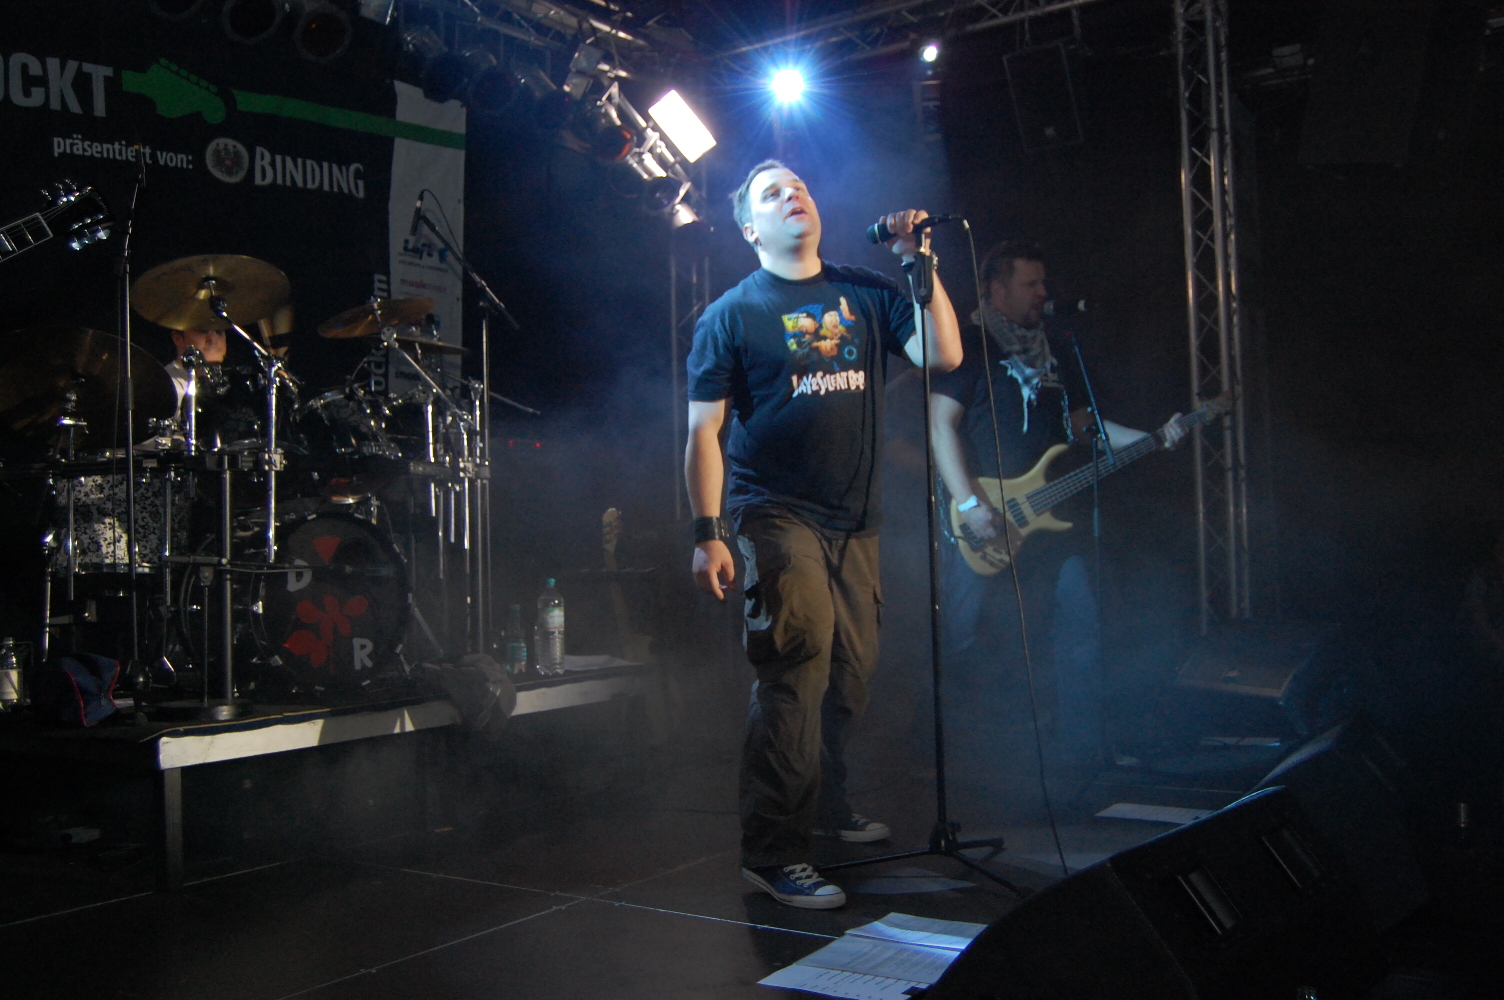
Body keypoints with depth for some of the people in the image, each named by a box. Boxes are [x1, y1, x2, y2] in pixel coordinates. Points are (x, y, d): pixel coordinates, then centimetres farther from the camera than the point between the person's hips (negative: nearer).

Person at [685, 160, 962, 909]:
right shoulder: (732, 313, 0)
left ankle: (825, 805, 35)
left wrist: (919, 263, -2)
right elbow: (704, 432, -4)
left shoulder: (865, 294, 12)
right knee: (797, 668, -14)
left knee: (850, 675, 13)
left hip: (855, 519, 5)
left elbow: (943, 355, 1)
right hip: (777, 516, -5)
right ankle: (773, 853, -6)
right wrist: (708, 532, -12)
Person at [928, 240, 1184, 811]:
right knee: (979, 656, -3)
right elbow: (941, 423, -11)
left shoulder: (1056, 354, 22)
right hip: (984, 526, -7)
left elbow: (1083, 424, 24)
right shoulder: (969, 346, -2)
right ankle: (983, 787, 5)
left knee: (1079, 640, 4)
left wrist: (1150, 439, 10)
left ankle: (1082, 766, 14)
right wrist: (969, 502, -21)